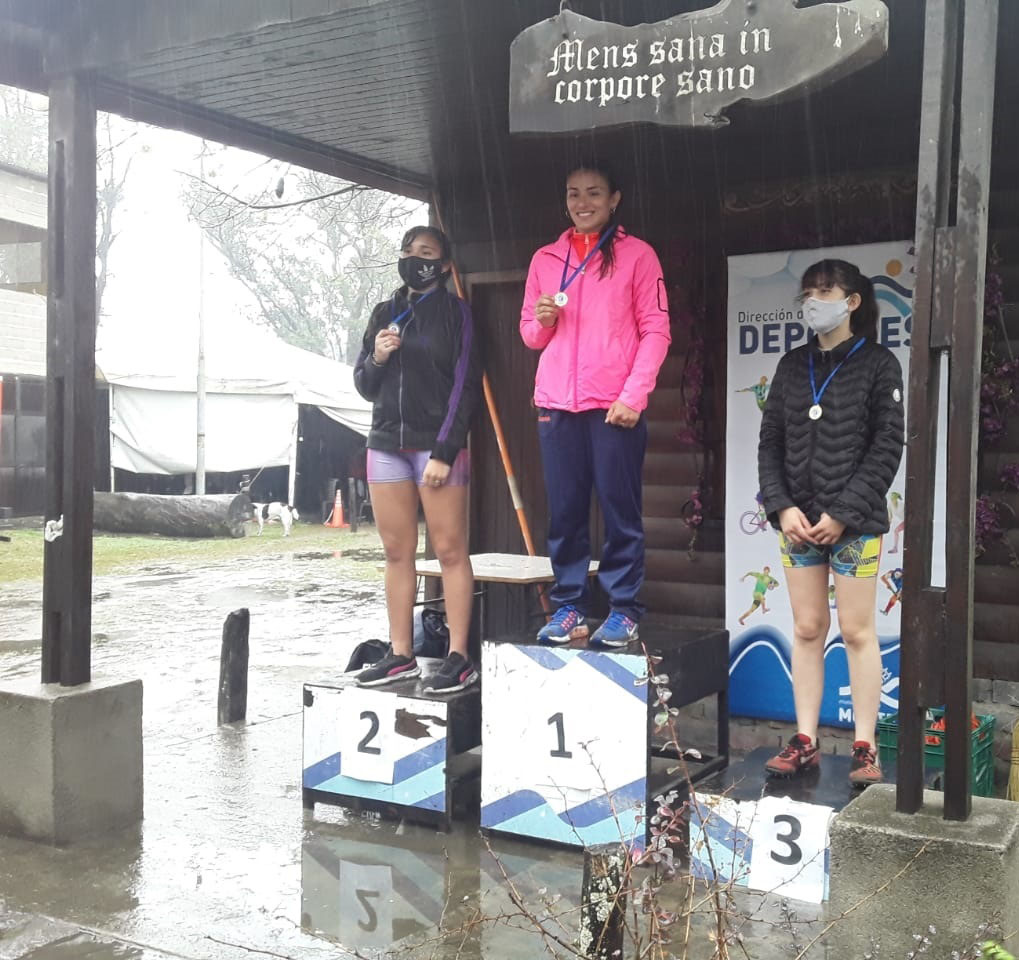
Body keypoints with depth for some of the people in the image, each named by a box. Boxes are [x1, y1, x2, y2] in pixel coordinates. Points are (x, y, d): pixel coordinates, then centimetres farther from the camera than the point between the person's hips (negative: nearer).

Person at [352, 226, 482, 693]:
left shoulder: (455, 313, 0)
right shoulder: (385, 313, 15)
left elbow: (465, 386, -6)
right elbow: (365, 387, 17)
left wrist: (444, 452, -13)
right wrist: (376, 359, -5)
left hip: (437, 444, -5)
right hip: (386, 445, 5)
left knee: (450, 551, -5)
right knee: (396, 552, 7)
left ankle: (458, 658, -1)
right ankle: (400, 655, 13)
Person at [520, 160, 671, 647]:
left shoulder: (636, 255, 5)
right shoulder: (545, 259, 16)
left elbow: (656, 330, -1)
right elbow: (530, 334, 20)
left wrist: (634, 394, -12)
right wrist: (542, 319, -4)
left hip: (615, 405, -3)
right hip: (556, 404, 4)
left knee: (620, 510, -1)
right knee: (564, 511, 4)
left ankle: (623, 611, 5)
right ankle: (569, 606, 12)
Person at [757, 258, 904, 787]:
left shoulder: (877, 364, -2)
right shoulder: (792, 365, 10)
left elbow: (886, 447, -7)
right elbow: (770, 442, 9)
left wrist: (843, 514, -13)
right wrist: (782, 506, -5)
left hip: (854, 523, -4)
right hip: (798, 521, 4)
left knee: (857, 632, 0)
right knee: (806, 630, 8)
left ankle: (865, 748, 9)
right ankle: (805, 742, 15)